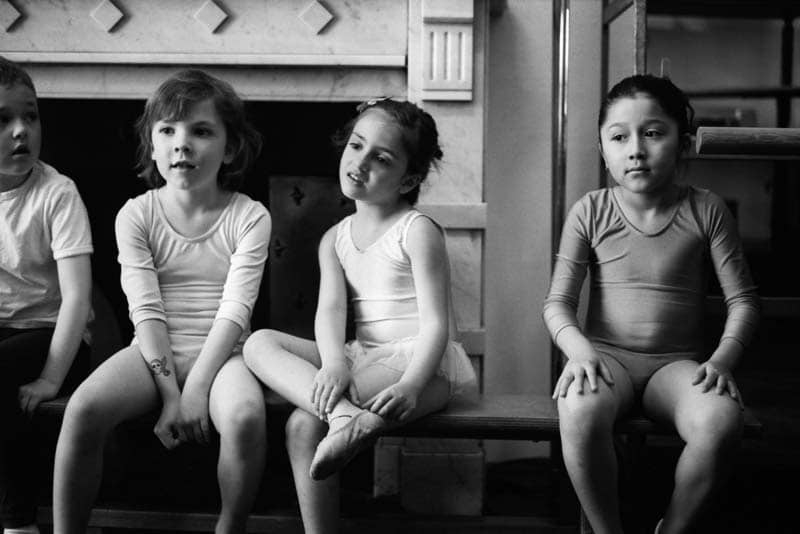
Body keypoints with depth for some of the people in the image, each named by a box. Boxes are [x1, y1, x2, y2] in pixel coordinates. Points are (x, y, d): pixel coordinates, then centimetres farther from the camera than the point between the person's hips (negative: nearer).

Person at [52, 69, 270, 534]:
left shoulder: (249, 218, -1)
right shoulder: (136, 216, 2)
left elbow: (235, 308, -9)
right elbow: (146, 311, -5)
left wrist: (195, 389, -19)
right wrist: (170, 394, -16)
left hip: (221, 353, -1)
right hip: (155, 352, 1)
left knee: (246, 416, -34)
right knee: (84, 408, -28)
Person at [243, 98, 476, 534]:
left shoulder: (417, 231, -6)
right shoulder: (334, 240, 11)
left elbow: (435, 322, -13)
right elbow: (330, 309, -5)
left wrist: (410, 385, -31)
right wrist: (333, 363, -27)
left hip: (420, 361, -7)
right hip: (362, 358, 7)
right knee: (259, 343, -17)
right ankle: (344, 414, -28)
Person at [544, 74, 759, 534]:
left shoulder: (706, 211, 2)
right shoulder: (591, 212, 2)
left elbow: (743, 299, 2)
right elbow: (559, 301, 0)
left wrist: (722, 359, -15)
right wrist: (580, 350, -21)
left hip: (677, 362, 1)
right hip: (607, 356, 0)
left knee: (722, 420, -33)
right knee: (580, 412, -37)